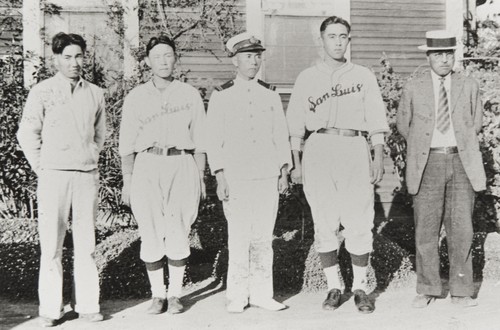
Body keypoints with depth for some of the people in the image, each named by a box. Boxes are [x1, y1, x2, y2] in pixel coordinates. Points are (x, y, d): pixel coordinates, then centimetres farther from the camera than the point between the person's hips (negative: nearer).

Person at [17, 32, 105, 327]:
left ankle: (88, 305, 12)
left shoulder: (95, 93, 10)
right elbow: (27, 134, 3)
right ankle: (50, 309, 7)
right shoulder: (42, 92, 0)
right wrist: (41, 167, 1)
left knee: (87, 245, 5)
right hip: (54, 175, -3)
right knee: (51, 245, -1)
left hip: (87, 175, 3)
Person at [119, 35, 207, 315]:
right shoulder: (136, 97, 10)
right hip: (147, 166, 0)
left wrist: (201, 175, 4)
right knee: (151, 233, -2)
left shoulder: (190, 95, 10)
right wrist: (127, 181, 3)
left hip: (182, 165, 0)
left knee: (179, 232, -4)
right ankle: (158, 294, 9)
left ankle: (175, 294, 7)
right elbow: (127, 143, 9)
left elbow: (199, 140, 10)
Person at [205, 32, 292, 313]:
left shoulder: (271, 94, 12)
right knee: (239, 237, -3)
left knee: (264, 237, 4)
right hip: (235, 177, -2)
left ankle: (261, 293, 13)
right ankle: (237, 295, 7)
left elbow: (281, 135, 13)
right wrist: (220, 178, -5)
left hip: (268, 176, 3)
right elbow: (214, 140, 2)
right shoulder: (221, 96, 4)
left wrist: (284, 171, 6)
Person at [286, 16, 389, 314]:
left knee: (359, 222, -5)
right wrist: (296, 162, 4)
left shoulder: (364, 76, 14)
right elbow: (296, 124, 11)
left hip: (355, 147, 0)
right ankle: (334, 287, 10)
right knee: (324, 222, 0)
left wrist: (379, 157, 0)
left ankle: (361, 287, 4)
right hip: (319, 147, 0)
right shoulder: (307, 78, 13)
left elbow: (376, 121, 9)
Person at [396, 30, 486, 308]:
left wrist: (460, 145, 12)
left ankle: (462, 291, 9)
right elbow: (404, 124, 17)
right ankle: (427, 290, 11)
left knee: (461, 229, -1)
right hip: (428, 164, 0)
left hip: (461, 163, 1)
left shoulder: (469, 86, 10)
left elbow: (476, 123, 20)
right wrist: (423, 146, 11)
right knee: (426, 230, 0)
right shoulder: (414, 88, 7)